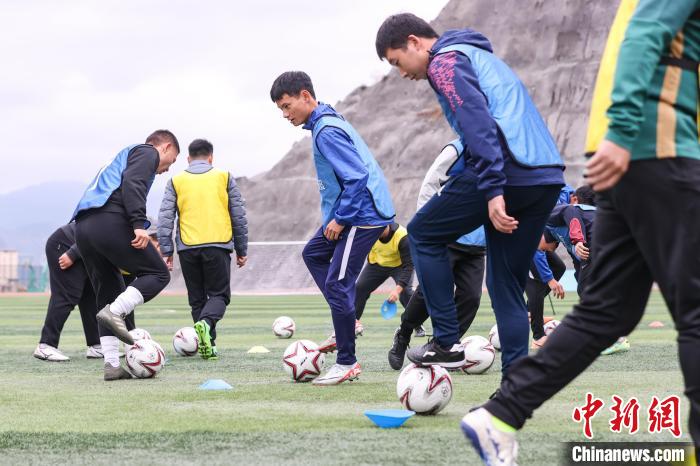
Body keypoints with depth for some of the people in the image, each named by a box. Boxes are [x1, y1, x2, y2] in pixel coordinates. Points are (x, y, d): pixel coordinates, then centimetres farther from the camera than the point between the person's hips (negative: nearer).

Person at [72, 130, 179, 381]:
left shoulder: (125, 154, 36)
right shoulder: (148, 152, 10)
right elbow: (132, 183, -12)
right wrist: (139, 224, -21)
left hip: (83, 227, 9)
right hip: (110, 221, -9)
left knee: (109, 296, 12)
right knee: (157, 274, 1)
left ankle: (112, 365, 5)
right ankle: (115, 312, -19)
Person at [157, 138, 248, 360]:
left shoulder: (176, 181, 10)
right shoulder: (224, 177, 9)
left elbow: (165, 218, 2)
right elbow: (239, 216, 9)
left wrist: (166, 251, 4)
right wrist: (242, 250, 15)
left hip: (188, 248, 1)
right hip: (218, 245, -1)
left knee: (197, 299, 12)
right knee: (219, 294, 6)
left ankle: (208, 345, 4)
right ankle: (206, 323, -24)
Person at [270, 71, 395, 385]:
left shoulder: (326, 132, -19)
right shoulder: (328, 122, 12)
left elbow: (357, 177, -25)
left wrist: (340, 218, -17)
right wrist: (336, 216, 18)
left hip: (362, 217, -11)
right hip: (350, 213, 11)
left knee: (337, 284, -8)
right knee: (313, 254, 24)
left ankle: (346, 363, 0)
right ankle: (346, 323, 17)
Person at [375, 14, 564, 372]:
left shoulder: (445, 62, 0)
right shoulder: (480, 57, 29)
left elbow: (477, 122, -15)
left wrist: (492, 190, -22)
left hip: (507, 170, -8)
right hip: (546, 178, 9)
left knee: (423, 234, 11)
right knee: (506, 283, 13)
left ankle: (446, 343, 4)